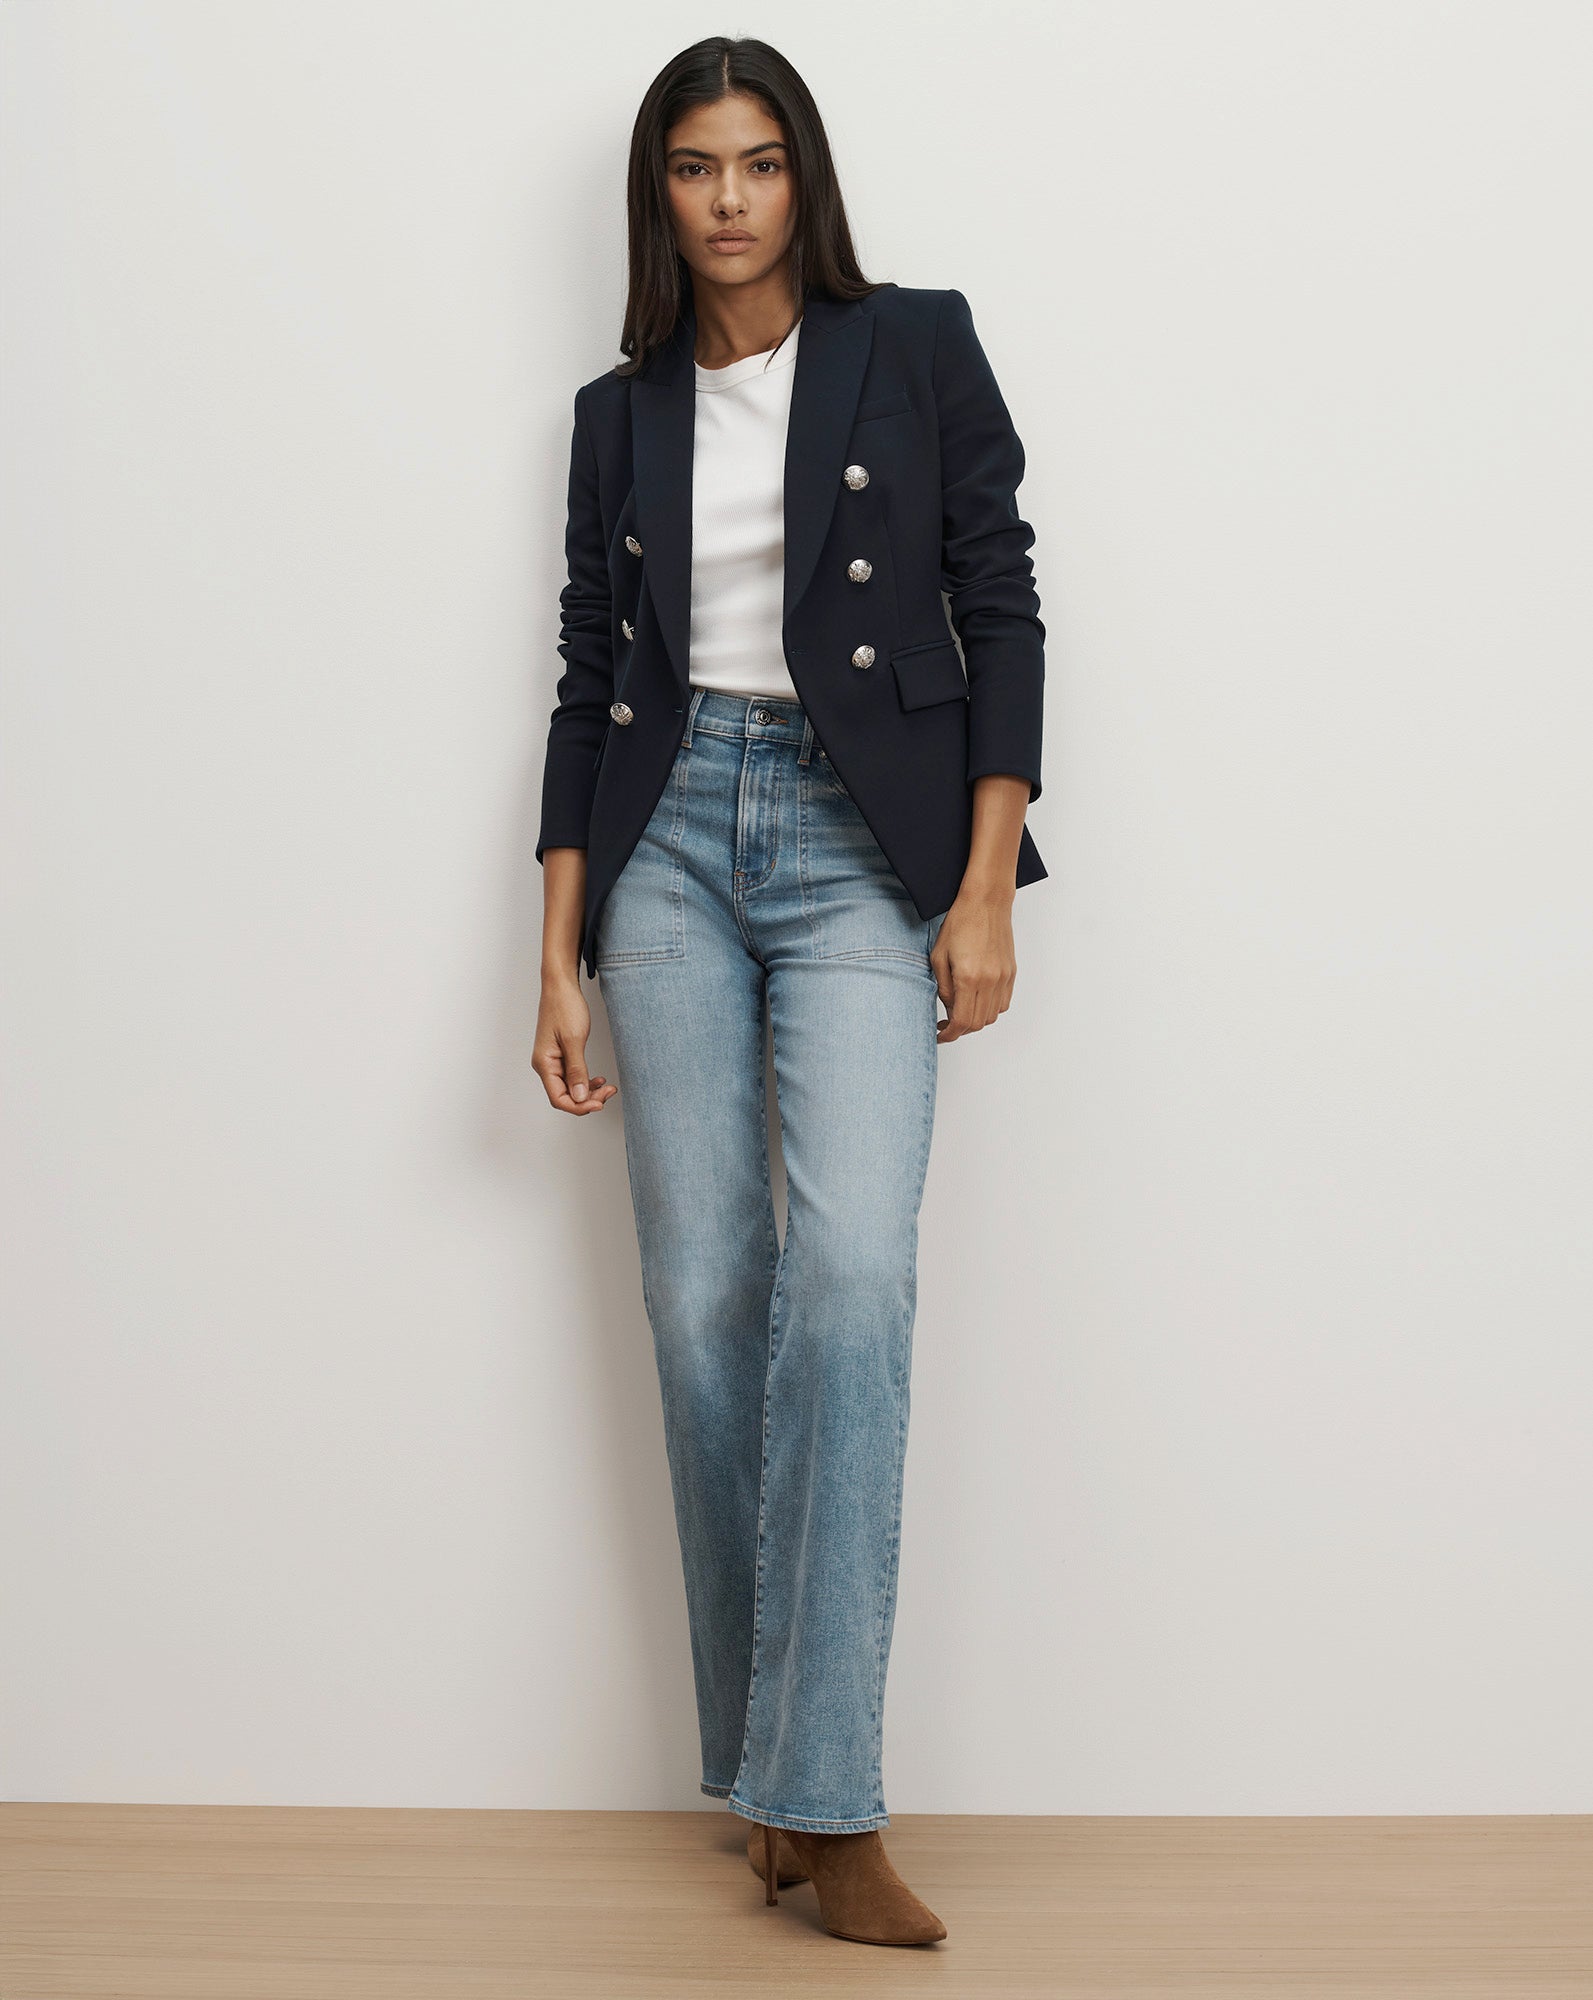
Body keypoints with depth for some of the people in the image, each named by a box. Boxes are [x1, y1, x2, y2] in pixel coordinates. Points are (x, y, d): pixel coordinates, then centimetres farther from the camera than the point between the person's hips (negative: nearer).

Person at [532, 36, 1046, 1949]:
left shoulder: (916, 349, 3)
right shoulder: (621, 413, 12)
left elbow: (1000, 613, 0)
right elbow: (590, 677, 12)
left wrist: (987, 890, -8)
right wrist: (559, 953, 6)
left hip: (863, 852, -3)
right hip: (672, 846, 3)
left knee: (849, 1271, -18)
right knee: (703, 1298, -1)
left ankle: (823, 1795, -14)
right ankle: (762, 1769, 11)